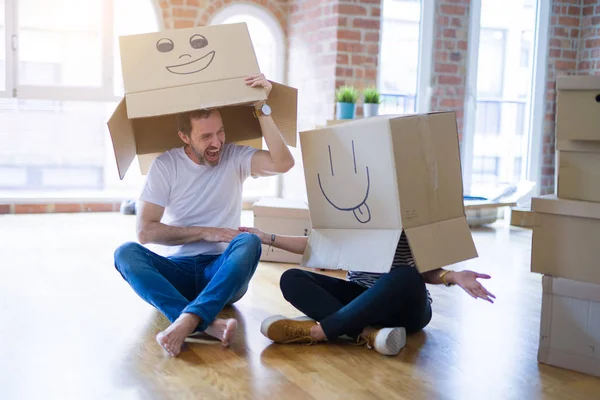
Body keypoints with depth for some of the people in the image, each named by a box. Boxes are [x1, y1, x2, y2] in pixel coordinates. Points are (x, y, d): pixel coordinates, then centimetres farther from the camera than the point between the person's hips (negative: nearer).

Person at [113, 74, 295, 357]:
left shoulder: (235, 158, 0)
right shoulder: (165, 165, -1)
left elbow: (283, 163, -20)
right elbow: (146, 231, -6)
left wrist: (261, 108, -20)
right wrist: (205, 232, -12)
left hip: (222, 274, 0)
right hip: (176, 272, 0)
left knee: (249, 242, -32)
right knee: (126, 253, -28)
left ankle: (186, 322, -47)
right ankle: (208, 324, -47)